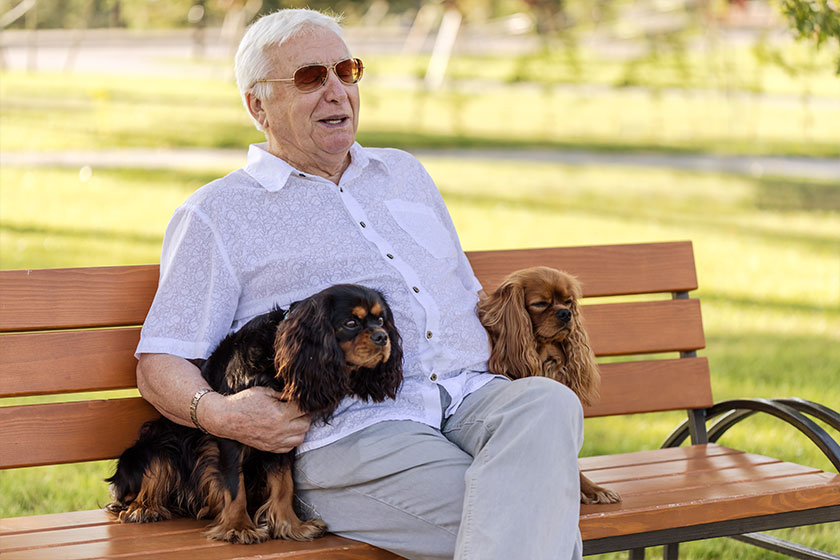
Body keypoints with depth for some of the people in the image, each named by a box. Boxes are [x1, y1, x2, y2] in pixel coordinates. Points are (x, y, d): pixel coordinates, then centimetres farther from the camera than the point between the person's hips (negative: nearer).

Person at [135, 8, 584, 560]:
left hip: (470, 398, 6)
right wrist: (219, 414, -17)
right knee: (523, 515, -33)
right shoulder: (216, 215, 10)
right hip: (349, 430, -5)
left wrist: (529, 372, 12)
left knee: (548, 404, -33)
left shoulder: (404, 172, 28)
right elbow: (160, 364, 6)